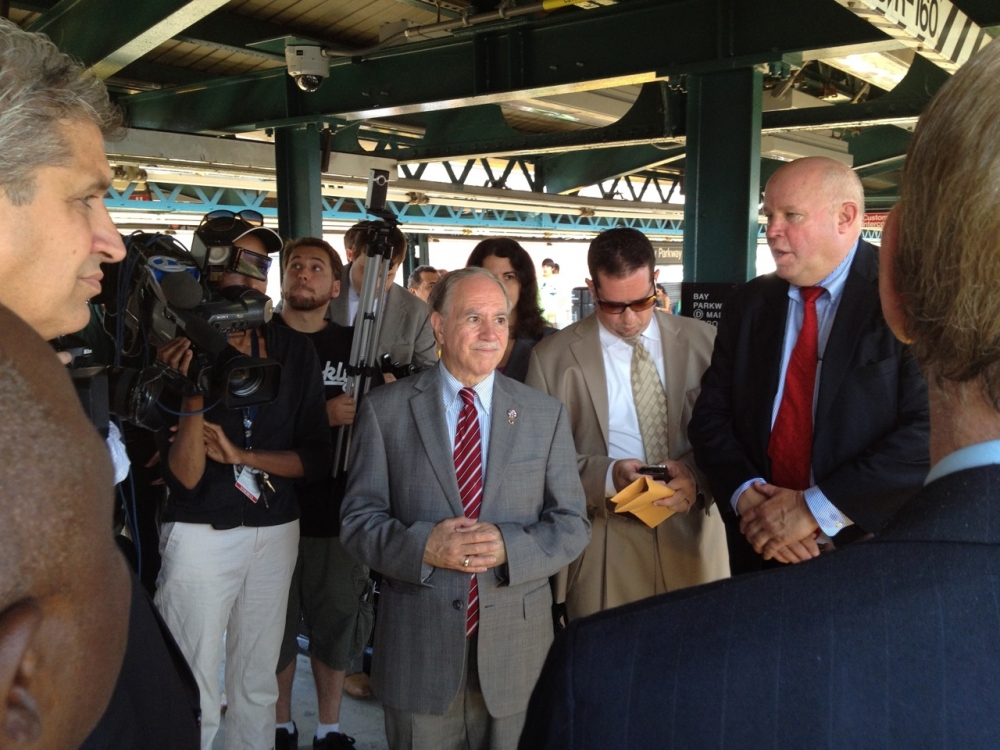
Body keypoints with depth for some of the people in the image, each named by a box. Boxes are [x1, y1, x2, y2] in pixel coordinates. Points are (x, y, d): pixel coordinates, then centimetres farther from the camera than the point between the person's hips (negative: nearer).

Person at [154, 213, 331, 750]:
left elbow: (316, 457, 0)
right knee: (194, 699, 2)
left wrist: (241, 455, -13)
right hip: (201, 536, -3)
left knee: (257, 687, 15)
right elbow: (185, 478, -15)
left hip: (275, 531, 4)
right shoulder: (179, 352, -9)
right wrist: (192, 396, -28)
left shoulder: (292, 349, 1)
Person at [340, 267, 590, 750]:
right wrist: (422, 545, -20)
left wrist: (510, 547, -17)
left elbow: (571, 524, 2)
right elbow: (358, 519, -2)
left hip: (516, 651, 2)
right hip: (418, 651, -1)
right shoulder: (385, 411, -2)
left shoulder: (546, 415, 2)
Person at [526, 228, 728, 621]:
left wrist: (697, 475, -15)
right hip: (604, 549, -2)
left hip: (692, 538, 2)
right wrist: (605, 475, -18)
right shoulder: (552, 357, -2)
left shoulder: (703, 342, 4)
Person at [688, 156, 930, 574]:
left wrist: (816, 508, -20)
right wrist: (746, 495, -13)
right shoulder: (748, 305, 5)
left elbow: (930, 428, -19)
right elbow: (711, 415, 4)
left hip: (872, 552, -4)